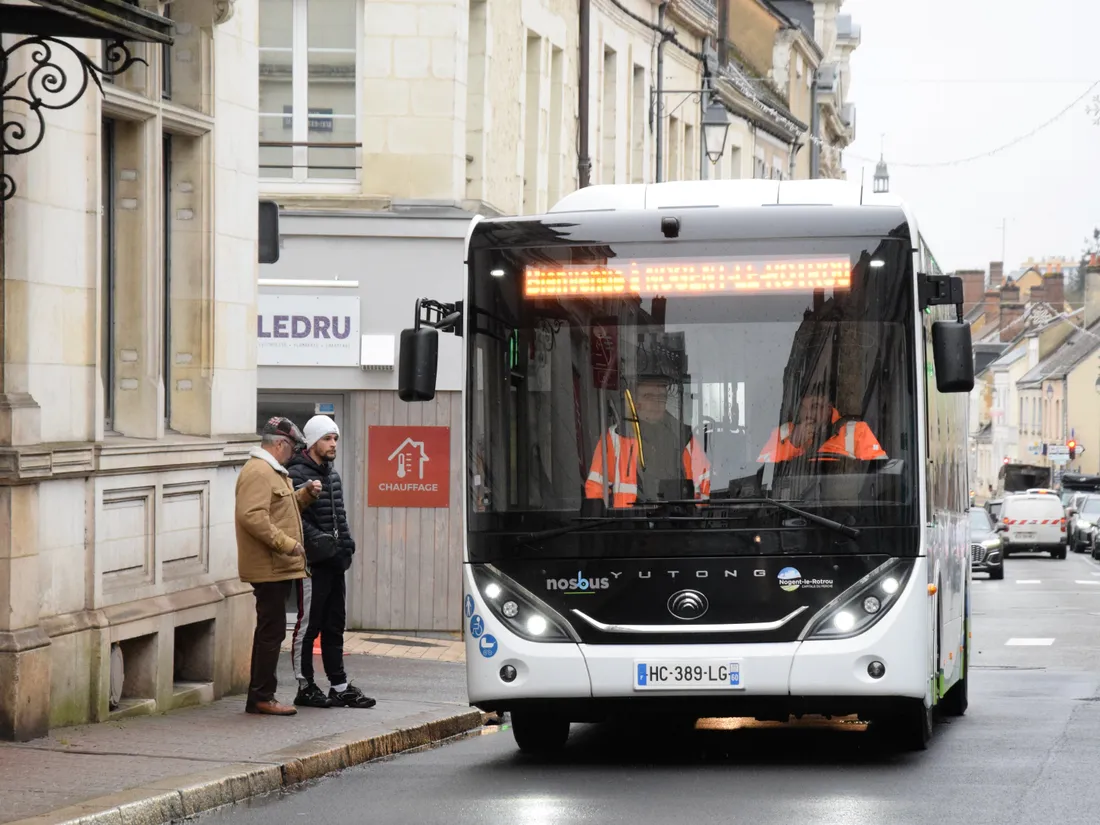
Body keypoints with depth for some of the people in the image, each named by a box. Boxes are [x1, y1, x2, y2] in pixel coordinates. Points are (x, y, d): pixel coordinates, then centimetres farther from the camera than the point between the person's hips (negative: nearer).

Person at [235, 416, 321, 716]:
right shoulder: (258, 472, -15)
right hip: (268, 567, -11)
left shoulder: (272, 472, 20)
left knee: (269, 631, 14)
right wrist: (286, 544, -23)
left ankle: (258, 696, 19)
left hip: (276, 568, 11)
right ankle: (262, 697, -5)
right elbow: (252, 516, -26)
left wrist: (306, 495, 12)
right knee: (272, 631, -8)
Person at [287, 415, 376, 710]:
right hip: (313, 563, -9)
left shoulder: (332, 474, 18)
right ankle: (305, 687, 5)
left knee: (334, 627, 12)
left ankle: (339, 686, 17)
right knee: (308, 625, -2)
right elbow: (296, 519, -19)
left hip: (335, 563, 9)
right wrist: (319, 542, -25)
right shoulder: (298, 475, -11)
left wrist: (346, 543, 12)